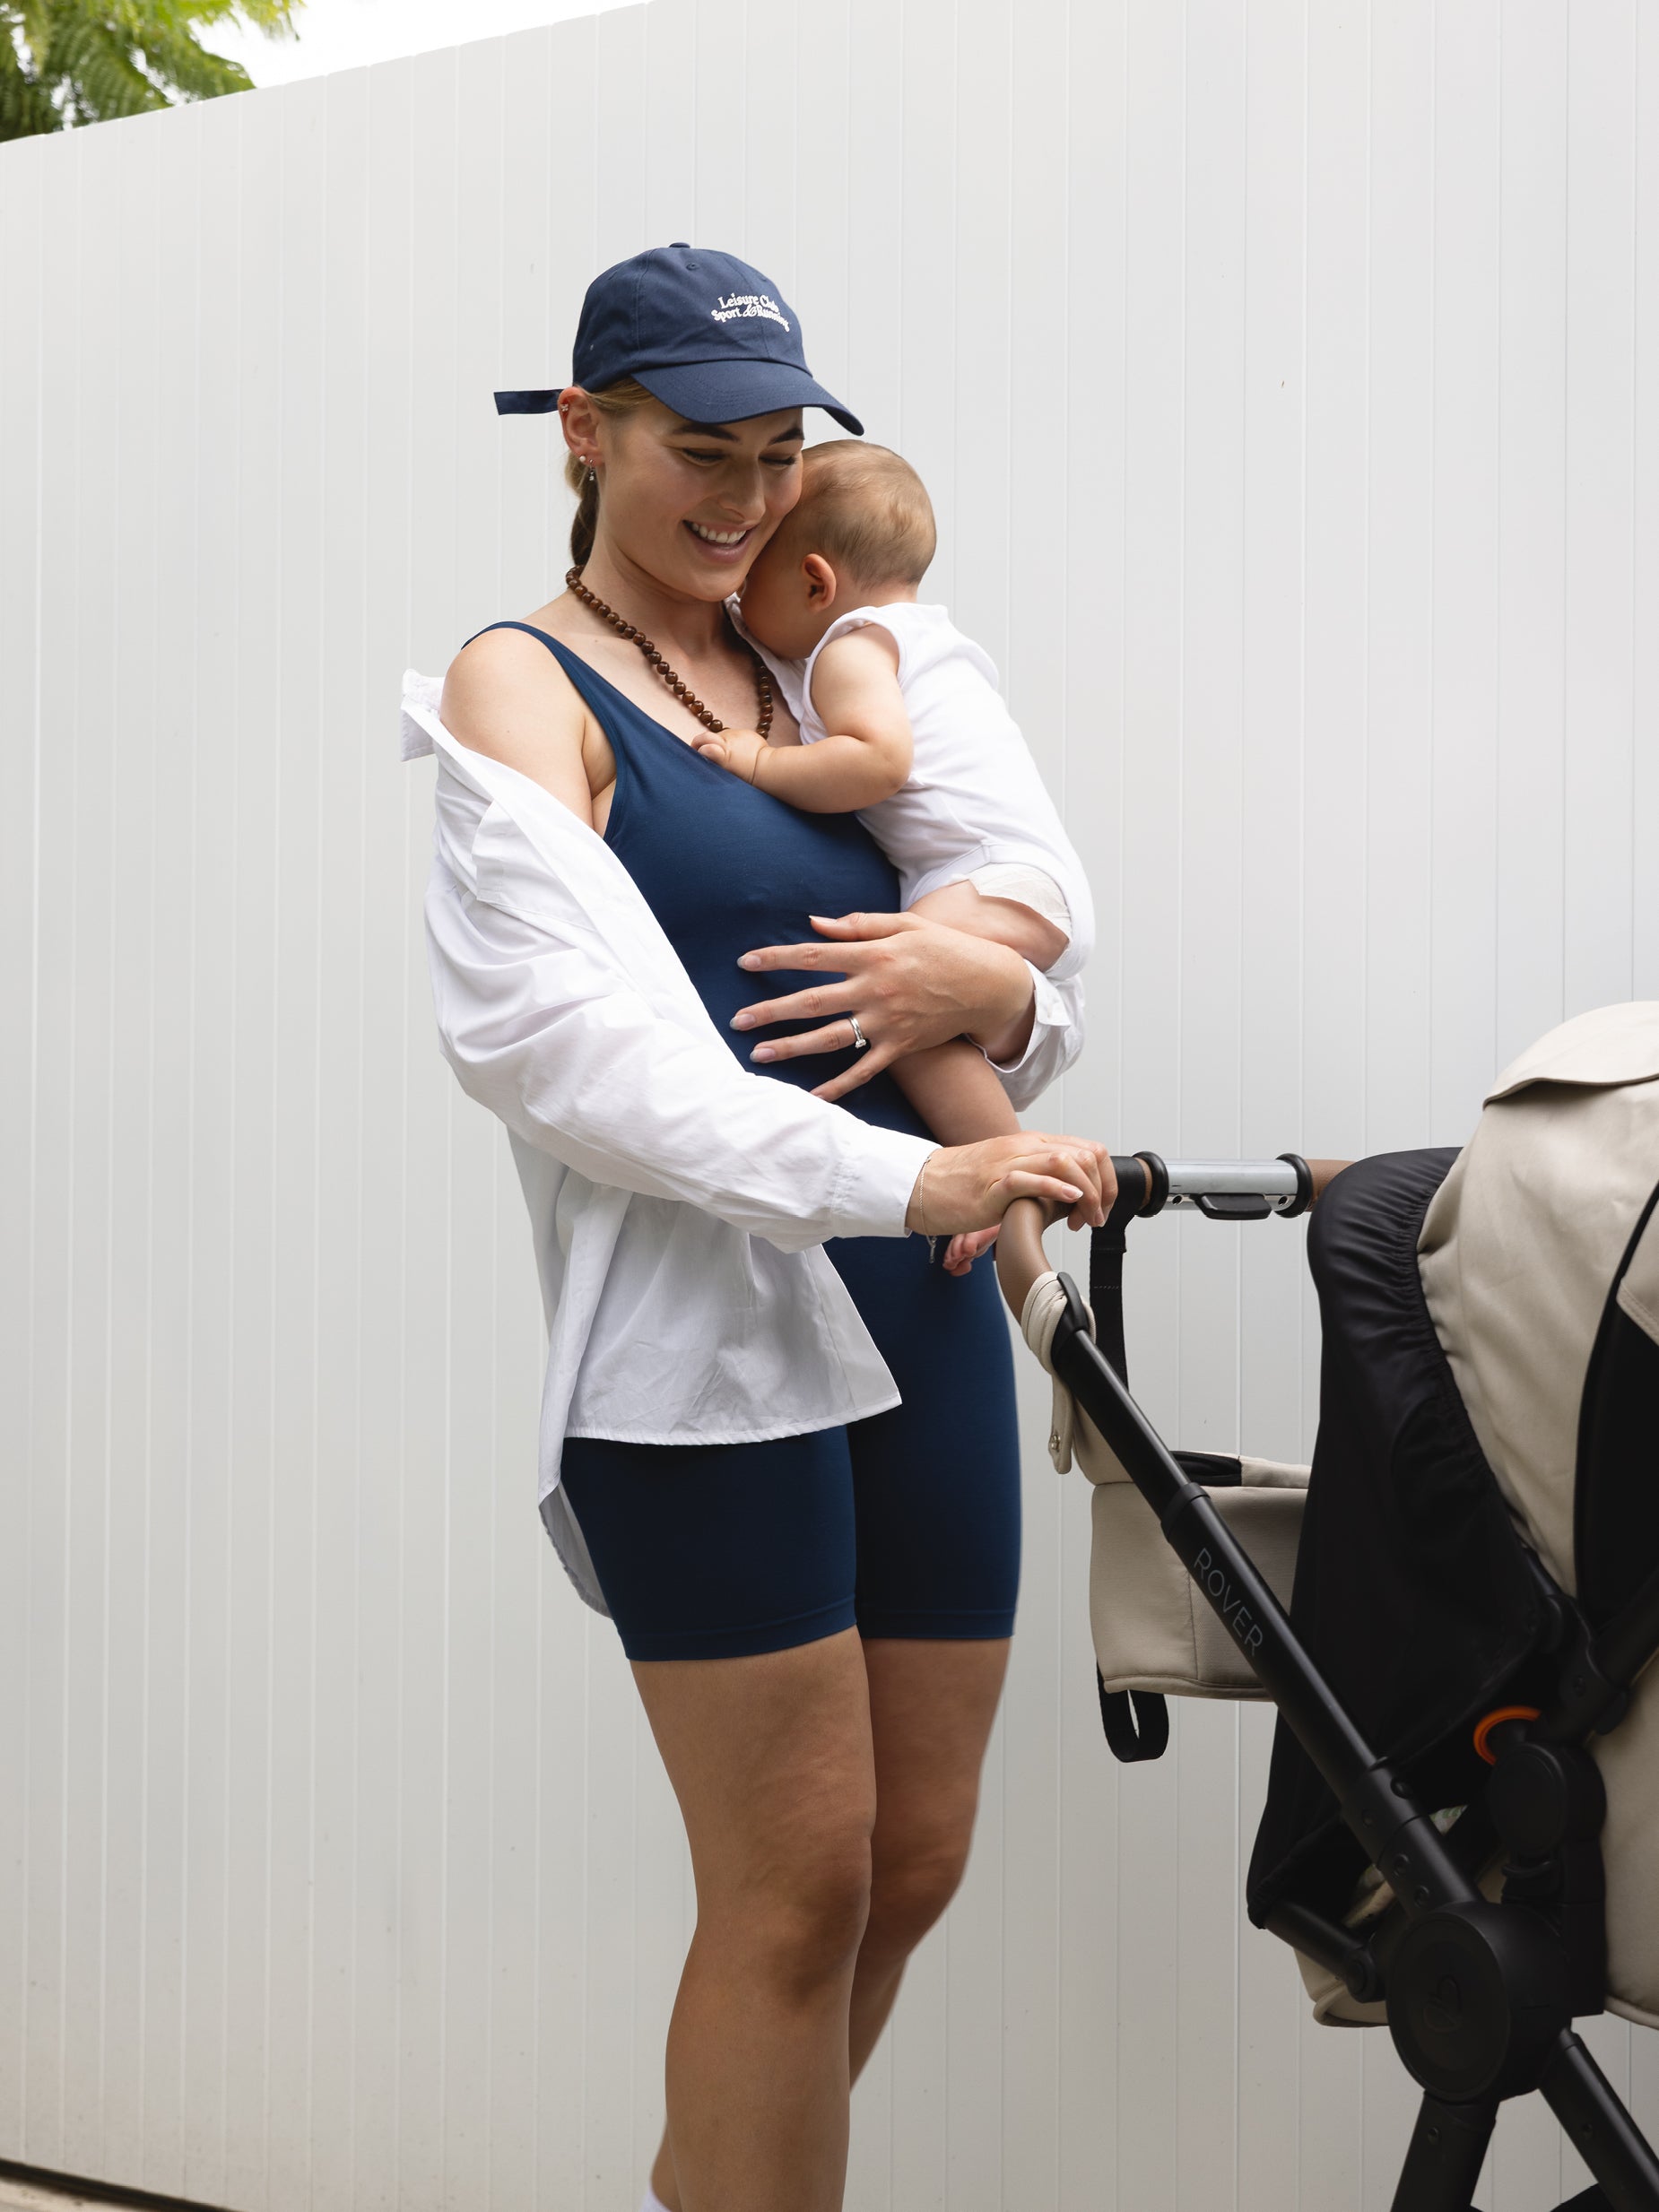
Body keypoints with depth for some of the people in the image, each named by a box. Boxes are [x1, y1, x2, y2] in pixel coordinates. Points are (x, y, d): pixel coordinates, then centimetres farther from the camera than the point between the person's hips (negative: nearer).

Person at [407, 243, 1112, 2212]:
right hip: (706, 1327, -7)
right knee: (796, 1887, -5)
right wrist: (902, 1176, -25)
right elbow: (565, 1039, -17)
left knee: (914, 1863, 11)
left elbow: (1041, 1017, 18)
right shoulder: (525, 687, -1)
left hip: (918, 1318, 7)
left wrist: (992, 996, -8)